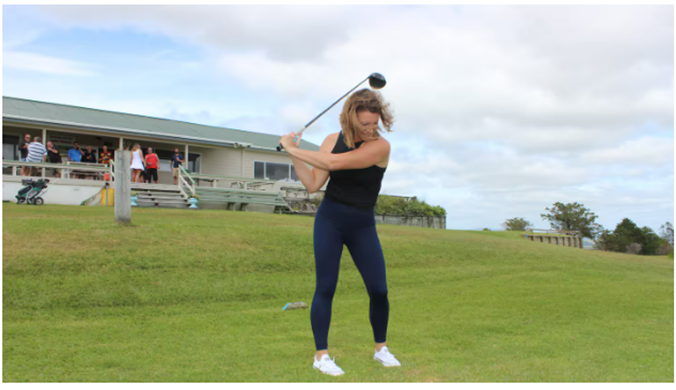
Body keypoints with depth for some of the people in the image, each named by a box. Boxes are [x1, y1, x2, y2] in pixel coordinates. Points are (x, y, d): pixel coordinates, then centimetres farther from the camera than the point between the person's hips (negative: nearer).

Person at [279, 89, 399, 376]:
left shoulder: (380, 146, -15)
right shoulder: (332, 141, -1)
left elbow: (335, 163, -26)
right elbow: (313, 184, -2)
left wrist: (293, 148, -18)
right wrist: (294, 156, -12)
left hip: (362, 226, -1)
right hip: (329, 220, 2)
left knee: (379, 290, -2)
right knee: (325, 288, -1)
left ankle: (381, 348, 22)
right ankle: (321, 355, 10)